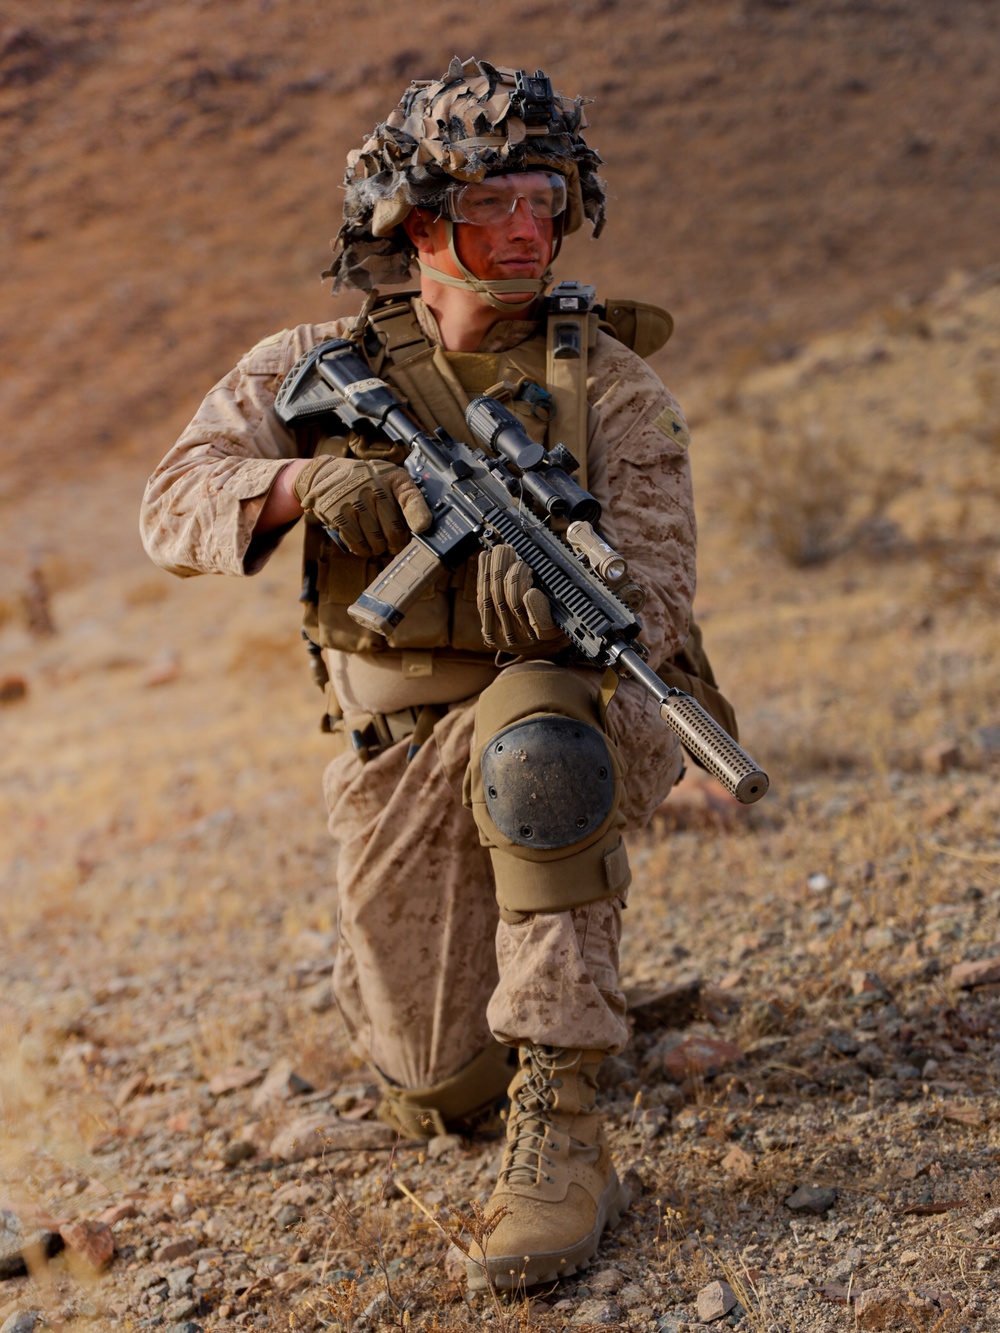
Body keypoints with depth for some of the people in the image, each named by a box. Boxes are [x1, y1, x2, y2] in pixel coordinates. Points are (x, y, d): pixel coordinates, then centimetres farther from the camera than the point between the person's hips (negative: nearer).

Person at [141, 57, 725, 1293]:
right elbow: (173, 505, -11)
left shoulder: (608, 383, -8)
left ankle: (560, 1139, -30)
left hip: (561, 733, -1)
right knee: (436, 1094, 4)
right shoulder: (321, 367, -3)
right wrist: (302, 480, -31)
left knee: (528, 732, -40)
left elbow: (656, 594, -16)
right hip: (396, 760, 2)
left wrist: (548, 599, -38)